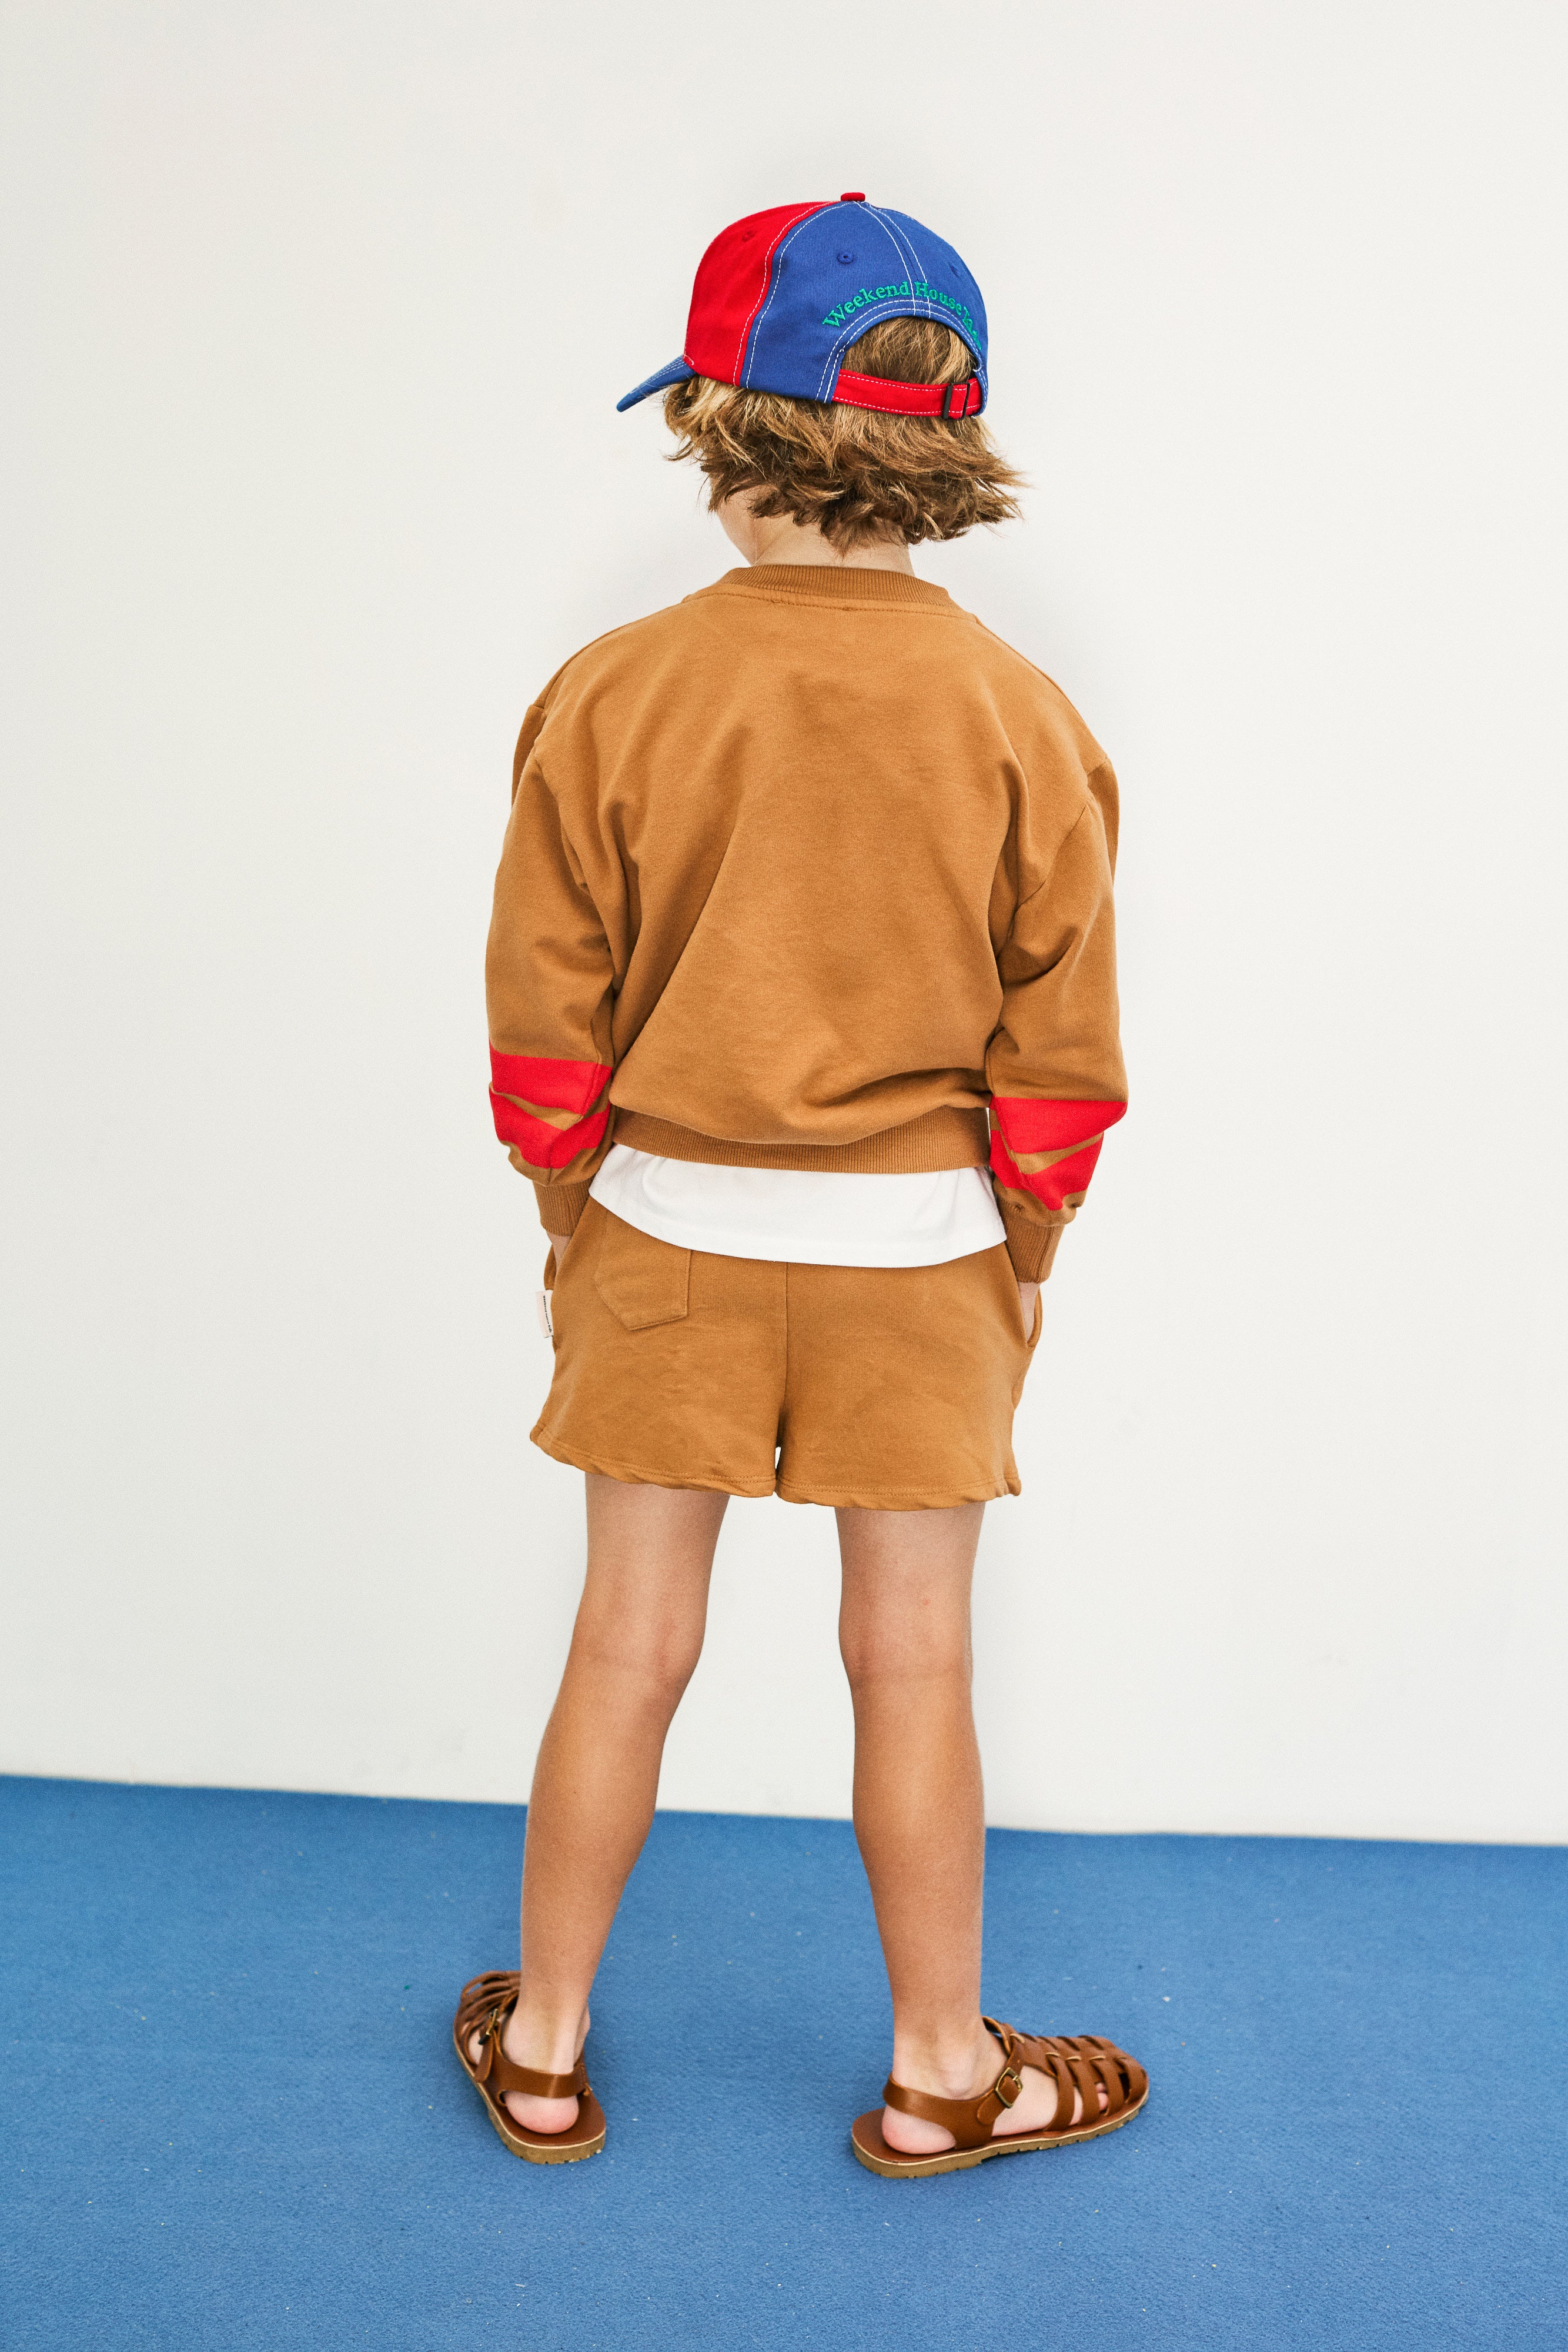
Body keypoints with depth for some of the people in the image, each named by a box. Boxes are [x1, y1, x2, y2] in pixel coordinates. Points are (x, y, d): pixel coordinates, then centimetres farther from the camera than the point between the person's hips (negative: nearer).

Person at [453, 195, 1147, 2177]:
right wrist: (1026, 1252, 10)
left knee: (629, 1648, 15)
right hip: (919, 1247, 0)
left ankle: (542, 2051, 33)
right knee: (912, 1664, 14)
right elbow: (1060, 1049, -5)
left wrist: (573, 1229, 10)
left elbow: (546, 1028, -5)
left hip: (672, 1232, 0)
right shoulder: (1023, 719, -9)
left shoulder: (610, 697, -11)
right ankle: (942, 2073, 32)